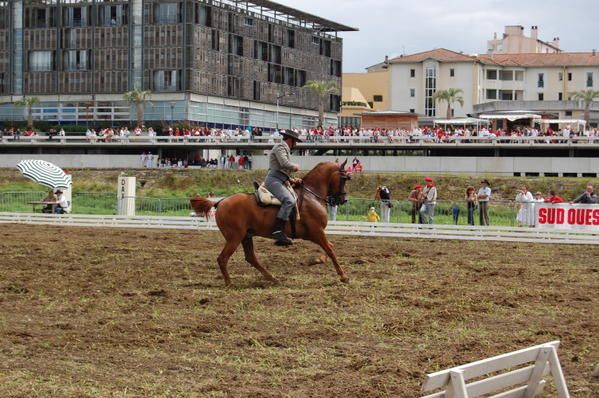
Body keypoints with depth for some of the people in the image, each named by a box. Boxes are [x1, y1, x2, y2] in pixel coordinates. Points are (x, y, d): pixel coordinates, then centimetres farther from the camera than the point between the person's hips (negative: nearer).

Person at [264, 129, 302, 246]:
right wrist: (295, 167, -1)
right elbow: (284, 163, -20)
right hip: (273, 180, -11)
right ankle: (278, 231, -41)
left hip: (281, 182, 11)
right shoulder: (280, 147, -3)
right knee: (289, 200, -30)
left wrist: (292, 180, 14)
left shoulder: (285, 149, 29)